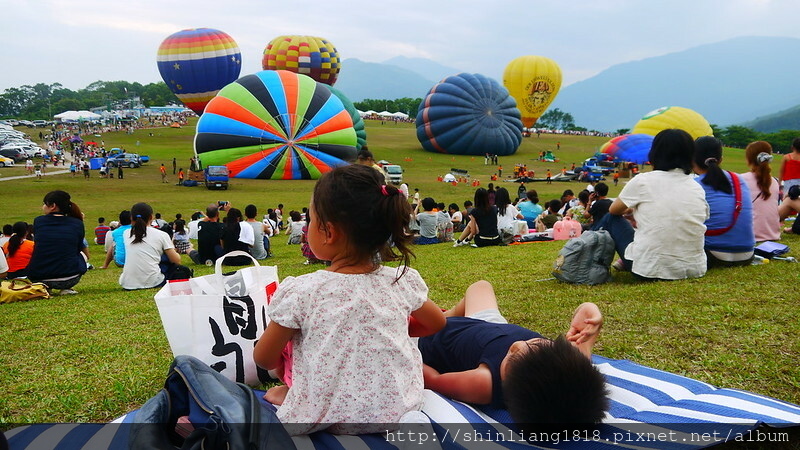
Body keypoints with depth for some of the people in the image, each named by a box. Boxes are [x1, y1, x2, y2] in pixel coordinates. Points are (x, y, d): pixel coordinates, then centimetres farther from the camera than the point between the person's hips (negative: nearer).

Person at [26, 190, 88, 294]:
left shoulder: (38, 221, 1)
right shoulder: (77, 224, -2)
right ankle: (66, 288, 11)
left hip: (37, 278, 2)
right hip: (69, 280, -2)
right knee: (81, 254, 31)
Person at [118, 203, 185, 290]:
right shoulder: (162, 235, 0)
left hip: (127, 285, 4)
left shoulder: (126, 234, 9)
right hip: (153, 283, -4)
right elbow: (177, 261, 3)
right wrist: (173, 250, 26)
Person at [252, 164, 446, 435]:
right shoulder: (403, 281, -10)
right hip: (398, 412, 3)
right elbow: (437, 323, 10)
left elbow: (264, 359, -4)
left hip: (325, 418, -2)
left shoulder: (299, 292, -19)